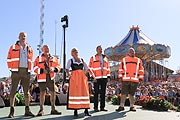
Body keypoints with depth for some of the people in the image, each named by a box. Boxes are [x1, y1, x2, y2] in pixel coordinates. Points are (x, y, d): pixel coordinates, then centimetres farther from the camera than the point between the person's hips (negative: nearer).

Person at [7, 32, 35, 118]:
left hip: (26, 72, 3)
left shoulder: (30, 49, 14)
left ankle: (27, 110, 10)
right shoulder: (13, 48, 6)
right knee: (13, 90, -5)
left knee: (26, 91, 5)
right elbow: (9, 60, 8)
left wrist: (29, 69, 11)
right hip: (16, 71, -3)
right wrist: (11, 69, 2)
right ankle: (11, 111, -2)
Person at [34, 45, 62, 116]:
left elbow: (58, 67, 12)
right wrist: (42, 70, -15)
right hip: (42, 78, -3)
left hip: (51, 78, 3)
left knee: (53, 93, 1)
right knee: (42, 93, -1)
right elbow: (35, 68, 0)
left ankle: (53, 109, 13)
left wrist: (54, 69, -9)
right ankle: (41, 110, 10)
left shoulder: (53, 58, 14)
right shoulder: (38, 58, 5)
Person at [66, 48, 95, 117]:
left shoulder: (82, 60, 16)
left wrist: (93, 75, -2)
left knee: (84, 92, -2)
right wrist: (68, 74, -22)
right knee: (75, 92, -5)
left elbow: (87, 68, 11)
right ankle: (75, 111, 1)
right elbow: (67, 68, -2)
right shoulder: (70, 60, 9)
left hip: (82, 77, 3)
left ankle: (86, 110, 2)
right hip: (74, 77, -3)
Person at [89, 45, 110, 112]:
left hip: (104, 78, 4)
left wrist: (108, 76, 9)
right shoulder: (93, 58, 4)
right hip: (96, 78, -4)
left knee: (103, 93, 7)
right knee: (96, 93, -2)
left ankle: (102, 107, 13)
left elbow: (108, 68, 18)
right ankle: (96, 107, 4)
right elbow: (91, 68, -2)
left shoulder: (105, 58, 17)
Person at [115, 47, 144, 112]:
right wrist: (120, 77, 4)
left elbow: (141, 70, 13)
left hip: (135, 80, 1)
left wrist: (140, 78, 7)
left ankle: (132, 106, 13)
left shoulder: (138, 60, 15)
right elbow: (120, 69, 12)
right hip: (125, 80, 0)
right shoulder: (124, 60, 13)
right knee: (123, 93, -3)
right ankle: (121, 106, 4)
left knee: (131, 94, 3)